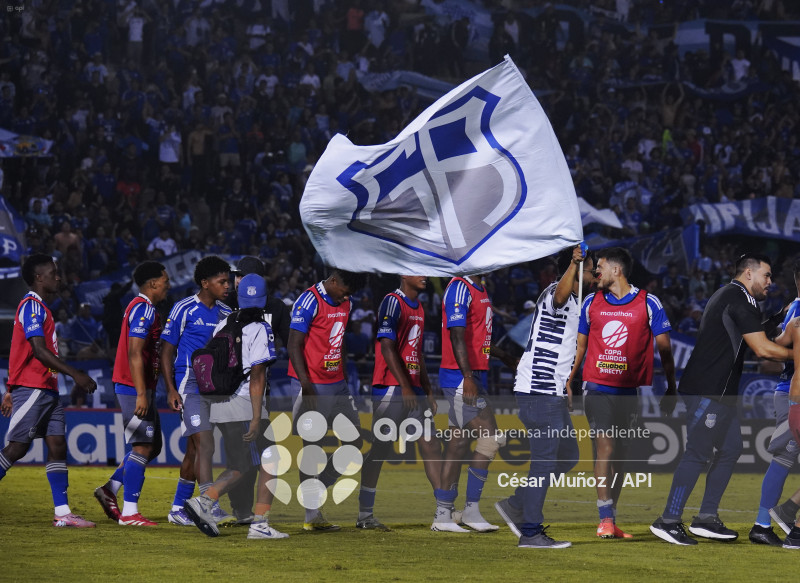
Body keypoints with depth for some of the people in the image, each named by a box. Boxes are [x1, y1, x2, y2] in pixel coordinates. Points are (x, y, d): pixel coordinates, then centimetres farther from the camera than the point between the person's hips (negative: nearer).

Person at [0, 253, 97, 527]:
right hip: (31, 389, -9)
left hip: (47, 390, 9)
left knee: (57, 446, 2)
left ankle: (62, 512, -1)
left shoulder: (40, 307, 20)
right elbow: (38, 351, -20)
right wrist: (75, 374, -22)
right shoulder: (31, 306, -11)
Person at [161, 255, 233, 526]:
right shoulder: (185, 310, -6)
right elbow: (167, 351, -3)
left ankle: (178, 508, 19)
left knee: (195, 449, 11)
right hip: (190, 384, -7)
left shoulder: (225, 313, 12)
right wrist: (171, 389, -10)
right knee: (205, 445, -17)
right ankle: (210, 507, -22)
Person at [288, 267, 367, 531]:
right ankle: (313, 515, 0)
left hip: (337, 385, 8)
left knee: (354, 441, 7)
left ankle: (315, 489, 17)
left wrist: (346, 380, 18)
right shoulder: (309, 301, -13)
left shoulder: (345, 303, 12)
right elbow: (294, 346, -15)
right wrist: (307, 387, -20)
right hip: (313, 387, -8)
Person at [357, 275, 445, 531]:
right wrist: (405, 387, -19)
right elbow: (387, 347, -16)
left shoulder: (418, 308, 18)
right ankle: (364, 514, 4)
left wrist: (428, 391, 19)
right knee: (380, 449, -3)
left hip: (413, 390, 9)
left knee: (431, 447, 3)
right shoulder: (393, 303, -9)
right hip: (391, 389, -9)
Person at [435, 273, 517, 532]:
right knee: (490, 437, -11)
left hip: (473, 377, 10)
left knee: (459, 443, 9)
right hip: (461, 377, -10)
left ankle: (443, 514, 12)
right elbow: (457, 336, -20)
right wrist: (468, 378, -26)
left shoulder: (480, 290, 17)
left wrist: (503, 356, 38)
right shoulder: (460, 288, -13)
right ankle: (471, 509, -7)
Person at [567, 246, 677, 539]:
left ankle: (611, 521, 15)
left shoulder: (648, 304, -1)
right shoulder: (591, 302, 8)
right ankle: (605, 519, -16)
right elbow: (580, 344, 17)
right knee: (605, 447, -13)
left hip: (632, 391, 0)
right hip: (597, 387, 0)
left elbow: (664, 348, 3)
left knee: (620, 454, 7)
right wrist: (568, 381, 14)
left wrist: (671, 388, 3)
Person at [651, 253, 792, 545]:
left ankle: (707, 518, 15)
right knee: (698, 453, -10)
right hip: (708, 392, -11)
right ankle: (668, 520, -9)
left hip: (719, 393, 11)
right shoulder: (741, 299, -13)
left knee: (730, 449, 12)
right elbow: (763, 349, -17)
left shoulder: (727, 296, 20)